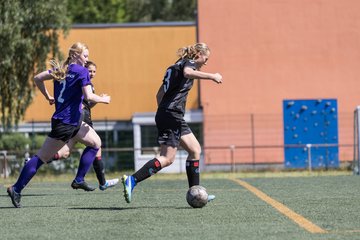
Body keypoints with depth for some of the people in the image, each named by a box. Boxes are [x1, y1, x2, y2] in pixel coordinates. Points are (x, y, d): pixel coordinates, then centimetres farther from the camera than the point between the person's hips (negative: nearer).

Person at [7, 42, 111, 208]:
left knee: (96, 143, 18)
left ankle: (79, 180, 16)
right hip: (65, 124, -9)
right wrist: (103, 99, -4)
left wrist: (48, 97, 20)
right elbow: (88, 96, -22)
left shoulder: (61, 69, 9)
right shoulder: (82, 71, -13)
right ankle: (16, 190, 0)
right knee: (42, 157, -4)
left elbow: (38, 78, 9)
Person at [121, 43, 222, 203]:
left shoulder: (175, 67, 26)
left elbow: (159, 94, 27)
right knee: (167, 158, -14)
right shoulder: (189, 62, -1)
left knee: (195, 149, 13)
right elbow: (188, 72, -28)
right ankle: (132, 181, -21)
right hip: (172, 115, -10)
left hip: (164, 113, 10)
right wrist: (212, 76, -25)